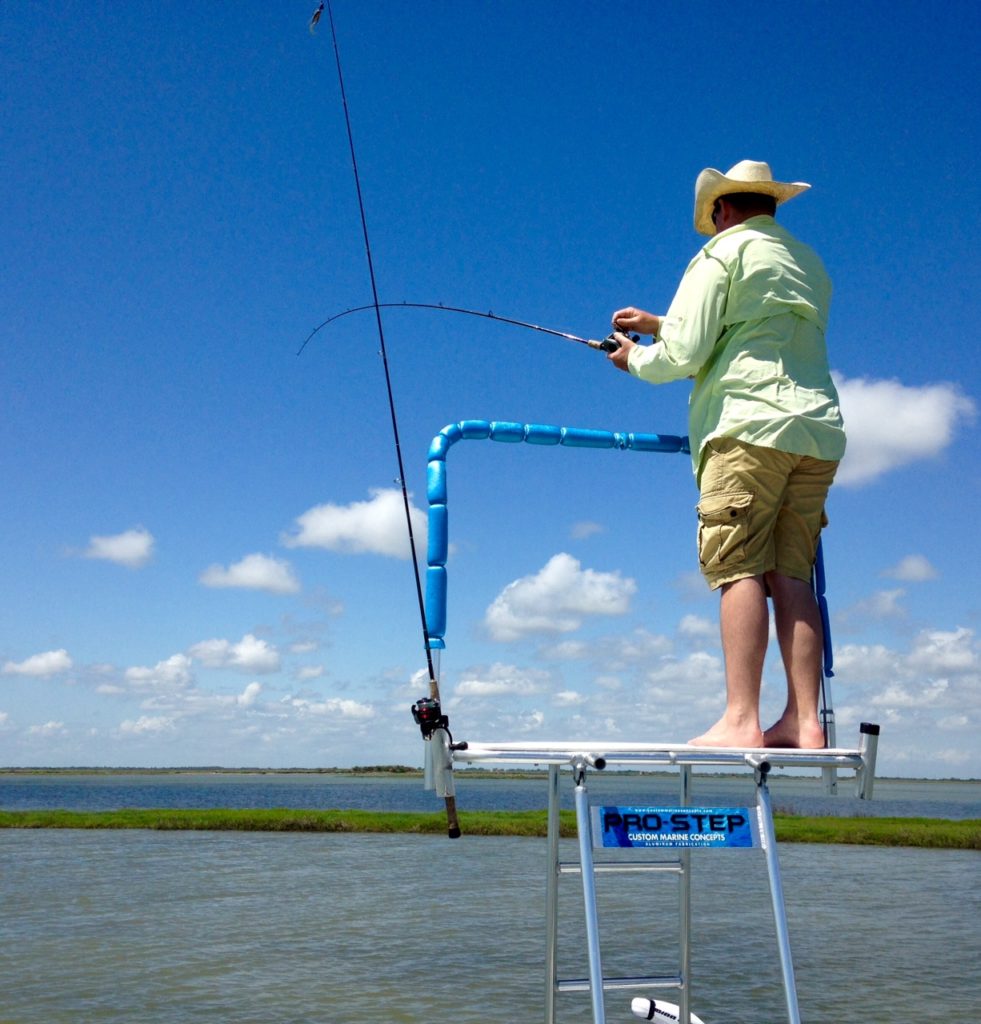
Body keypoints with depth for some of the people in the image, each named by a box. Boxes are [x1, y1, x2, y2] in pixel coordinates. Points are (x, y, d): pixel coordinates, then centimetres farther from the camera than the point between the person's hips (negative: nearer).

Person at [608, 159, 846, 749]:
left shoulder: (724, 253, 4)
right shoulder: (810, 264, 27)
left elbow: (683, 356, -4)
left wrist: (636, 358, 18)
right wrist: (659, 325, 39)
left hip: (751, 424, -7)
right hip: (817, 433, 7)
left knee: (738, 567, -10)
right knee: (791, 574, 2)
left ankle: (742, 721, -17)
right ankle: (804, 722, -5)